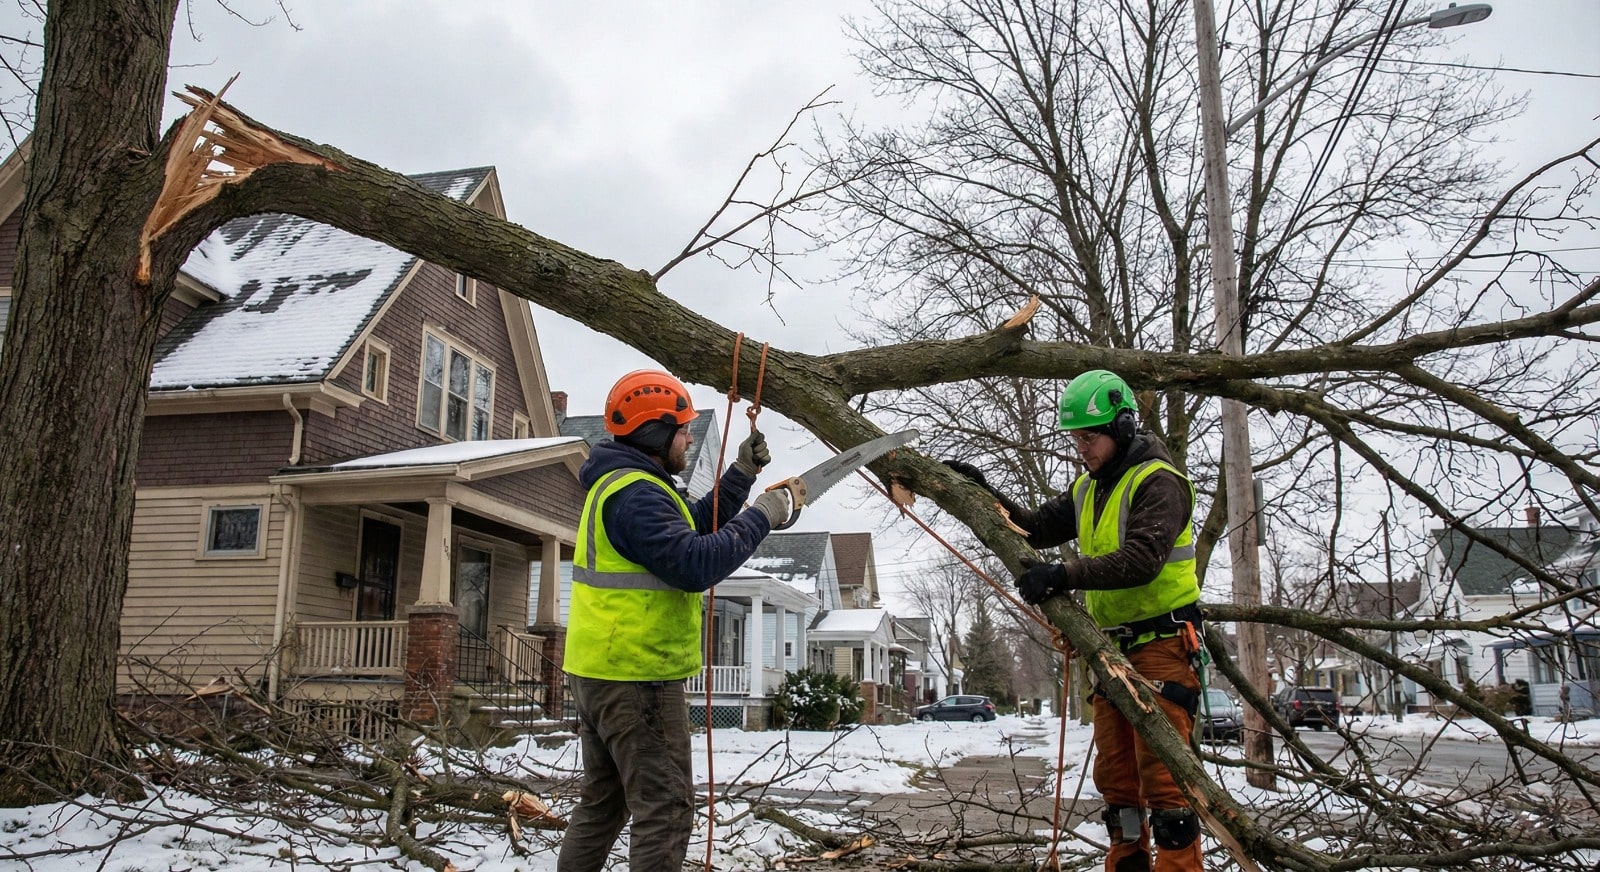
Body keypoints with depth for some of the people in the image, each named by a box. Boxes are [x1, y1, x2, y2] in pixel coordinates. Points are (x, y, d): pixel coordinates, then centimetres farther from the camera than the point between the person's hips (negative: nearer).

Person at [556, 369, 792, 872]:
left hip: (599, 672, 11)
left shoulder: (622, 483, 15)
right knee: (666, 809, -5)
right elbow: (693, 564, -28)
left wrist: (741, 476, 12)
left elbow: (693, 527, 21)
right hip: (638, 679, -11)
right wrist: (761, 518, -19)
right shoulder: (635, 494, -19)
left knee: (603, 802, 20)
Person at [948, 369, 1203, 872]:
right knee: (1114, 772, 11)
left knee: (1161, 772, -10)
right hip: (1113, 644, 9)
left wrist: (1063, 575, -32)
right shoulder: (1088, 488, 15)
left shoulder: (1157, 482, -13)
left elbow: (1140, 560, -26)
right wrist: (985, 495, 5)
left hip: (1163, 643, -8)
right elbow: (1038, 528, 16)